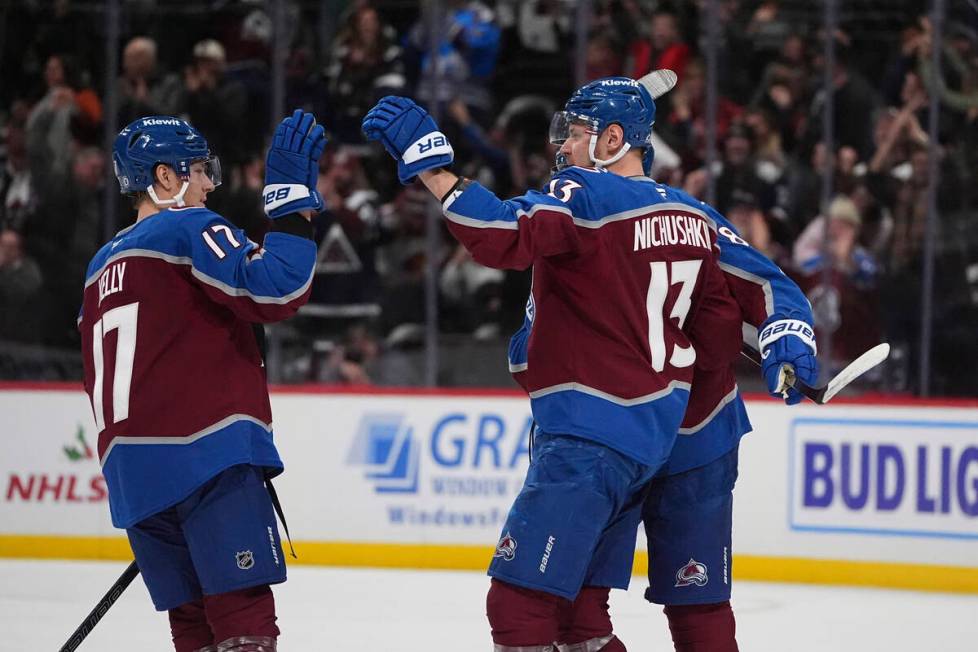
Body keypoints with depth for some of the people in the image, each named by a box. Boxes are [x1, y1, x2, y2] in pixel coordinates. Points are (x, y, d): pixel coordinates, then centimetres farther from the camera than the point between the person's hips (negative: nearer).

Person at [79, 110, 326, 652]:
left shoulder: (102, 268, 23)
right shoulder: (189, 228, -3)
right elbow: (273, 291, -17)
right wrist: (293, 198, -11)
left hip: (130, 471, 8)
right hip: (207, 454, -8)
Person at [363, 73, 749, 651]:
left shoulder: (589, 197, -14)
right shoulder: (693, 218, 11)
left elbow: (505, 237, -31)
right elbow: (720, 333, 15)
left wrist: (426, 160, -29)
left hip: (588, 439, -9)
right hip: (654, 441, 9)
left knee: (521, 604, -10)